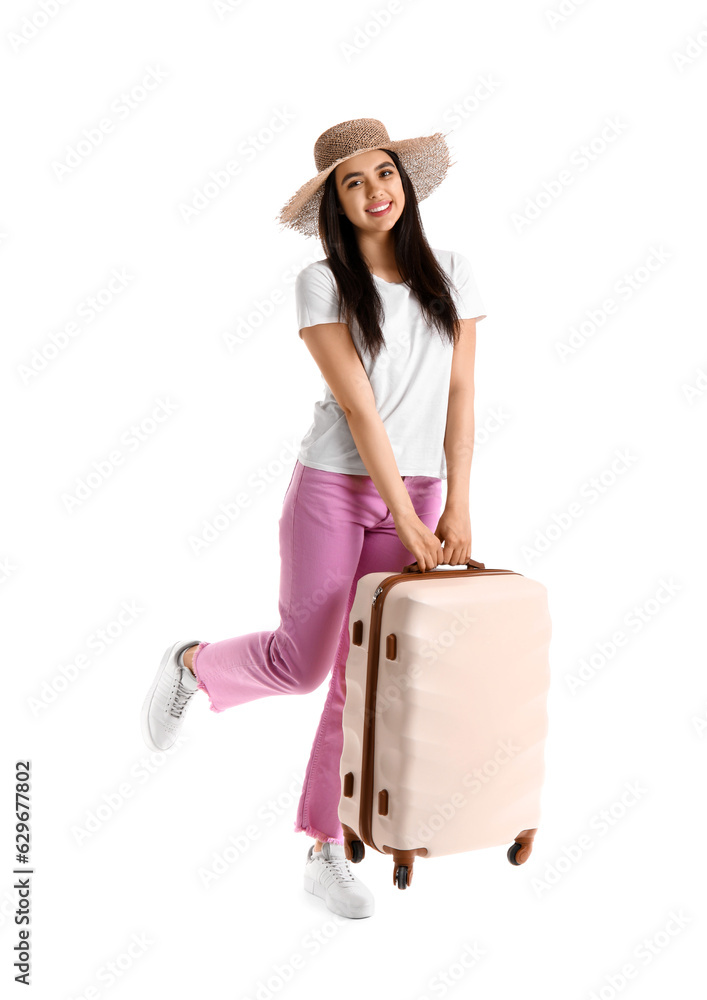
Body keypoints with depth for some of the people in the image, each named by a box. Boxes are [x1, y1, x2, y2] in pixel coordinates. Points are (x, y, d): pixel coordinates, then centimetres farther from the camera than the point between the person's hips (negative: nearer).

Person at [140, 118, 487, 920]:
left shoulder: (450, 275, 6)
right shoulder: (321, 283, -6)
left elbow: (459, 398, 3)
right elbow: (358, 407, -12)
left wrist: (457, 510, -3)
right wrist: (407, 521, -15)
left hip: (416, 494, 4)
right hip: (334, 489, -3)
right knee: (300, 663, -1)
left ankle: (326, 854, 19)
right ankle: (191, 665, 32)